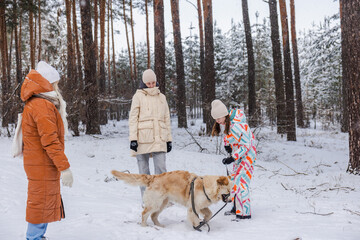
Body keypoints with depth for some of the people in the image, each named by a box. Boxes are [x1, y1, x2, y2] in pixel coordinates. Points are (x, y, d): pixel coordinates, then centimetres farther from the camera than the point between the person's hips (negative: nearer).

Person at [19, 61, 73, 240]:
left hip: (38, 163, 10)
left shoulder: (35, 103, 14)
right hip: (43, 165, -10)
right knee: (42, 202, -1)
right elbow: (50, 140, -24)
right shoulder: (42, 106, -19)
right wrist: (64, 167, -23)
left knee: (42, 201, 19)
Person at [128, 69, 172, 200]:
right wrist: (133, 138, -8)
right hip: (143, 138, -2)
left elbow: (167, 119, 19)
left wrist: (169, 139, 14)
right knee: (144, 170, 1)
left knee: (161, 168, -7)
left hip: (159, 138, 2)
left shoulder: (161, 97, 17)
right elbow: (133, 118, 1)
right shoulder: (138, 96, 6)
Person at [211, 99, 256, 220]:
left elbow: (245, 146, -26)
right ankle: (236, 208, 30)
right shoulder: (228, 121, -2)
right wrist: (226, 143, 2)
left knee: (241, 180, -14)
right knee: (234, 178, 16)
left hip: (247, 154, -10)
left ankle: (245, 213, -9)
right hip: (239, 154, 10)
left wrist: (232, 158, -28)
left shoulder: (236, 125, -30)